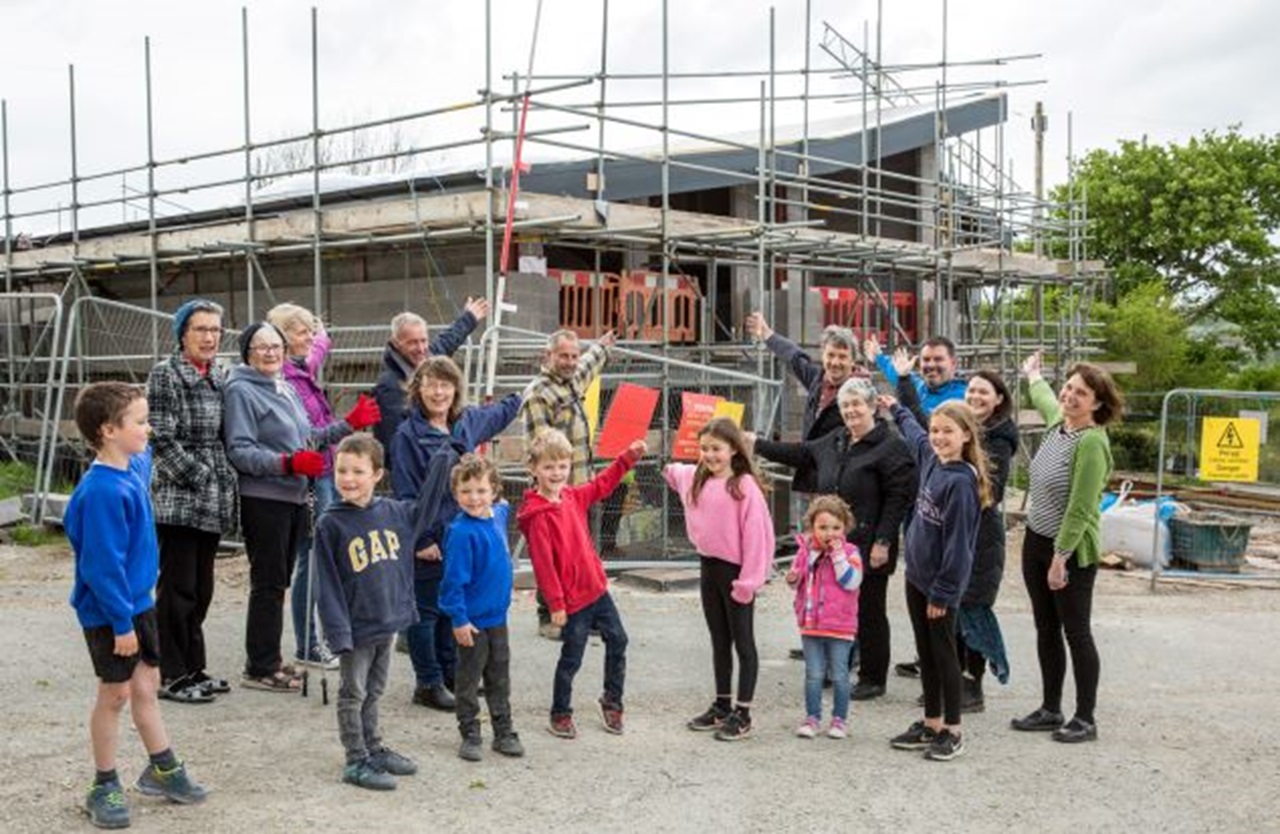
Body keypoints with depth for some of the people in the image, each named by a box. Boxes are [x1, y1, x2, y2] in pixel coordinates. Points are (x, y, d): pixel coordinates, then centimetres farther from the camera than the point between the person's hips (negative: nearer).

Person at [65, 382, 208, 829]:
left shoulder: (137, 464, -1)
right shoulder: (102, 491, -27)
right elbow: (102, 565, -25)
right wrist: (121, 622, -22)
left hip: (138, 600, 8)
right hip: (109, 612, -8)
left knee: (146, 685, 18)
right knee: (116, 693, 5)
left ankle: (163, 770, 32)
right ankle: (105, 788, 22)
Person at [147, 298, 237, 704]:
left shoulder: (220, 376, 13)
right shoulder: (165, 373, -7)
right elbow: (162, 439, -13)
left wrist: (226, 485, 8)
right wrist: (200, 477, -14)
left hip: (213, 502, 7)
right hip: (178, 499, -7)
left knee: (201, 588, 12)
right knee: (178, 587, -2)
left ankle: (193, 668, 22)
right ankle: (171, 675, 8)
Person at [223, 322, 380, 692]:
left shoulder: (286, 389, 16)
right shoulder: (241, 391, -9)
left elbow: (306, 438, 24)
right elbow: (239, 450, -17)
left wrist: (350, 424, 19)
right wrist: (287, 463, -26)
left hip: (293, 496, 8)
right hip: (263, 499, -8)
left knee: (278, 582, 13)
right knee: (268, 583, -4)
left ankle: (269, 659, 21)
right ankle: (260, 668, 3)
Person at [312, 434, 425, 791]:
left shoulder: (394, 512, 0)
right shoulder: (330, 525, -13)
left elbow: (426, 508, 19)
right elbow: (327, 585, -13)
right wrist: (339, 631, -18)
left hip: (389, 622, 5)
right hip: (357, 627, -5)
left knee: (373, 692, 20)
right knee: (353, 695, 8)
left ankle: (373, 749, 34)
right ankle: (357, 761, 16)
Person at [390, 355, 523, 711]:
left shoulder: (467, 422, 6)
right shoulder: (407, 435, -12)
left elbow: (499, 413, 29)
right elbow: (405, 493, -14)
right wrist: (421, 539, -17)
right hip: (429, 540, -6)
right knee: (425, 610, 4)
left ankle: (451, 672, 29)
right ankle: (428, 684, 14)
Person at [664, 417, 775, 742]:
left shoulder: (745, 485, -16)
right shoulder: (695, 478, 4)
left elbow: (757, 534, -19)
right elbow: (673, 472, 32)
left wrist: (749, 580, -20)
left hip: (736, 570, -7)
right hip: (708, 566, 7)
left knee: (743, 643, 4)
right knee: (719, 642, 17)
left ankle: (742, 714, 10)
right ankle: (722, 705, 28)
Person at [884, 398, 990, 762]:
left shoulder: (961, 481, -21)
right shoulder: (931, 459, 3)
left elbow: (957, 541, -21)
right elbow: (913, 432, 28)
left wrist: (942, 592, -19)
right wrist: (896, 409, 44)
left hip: (941, 584, -8)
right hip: (916, 575, 8)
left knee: (943, 653, 2)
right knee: (925, 653, 14)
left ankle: (953, 732, 13)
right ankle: (931, 724, 24)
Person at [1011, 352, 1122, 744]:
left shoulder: (1091, 442, -21)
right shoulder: (1057, 422, 5)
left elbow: (1080, 509, -23)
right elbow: (1044, 400, 32)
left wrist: (1061, 558, -23)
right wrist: (1033, 376, 50)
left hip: (1072, 550, -8)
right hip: (1036, 540, 8)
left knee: (1076, 633, 2)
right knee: (1046, 630, 15)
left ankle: (1085, 719, 12)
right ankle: (1050, 709, 26)